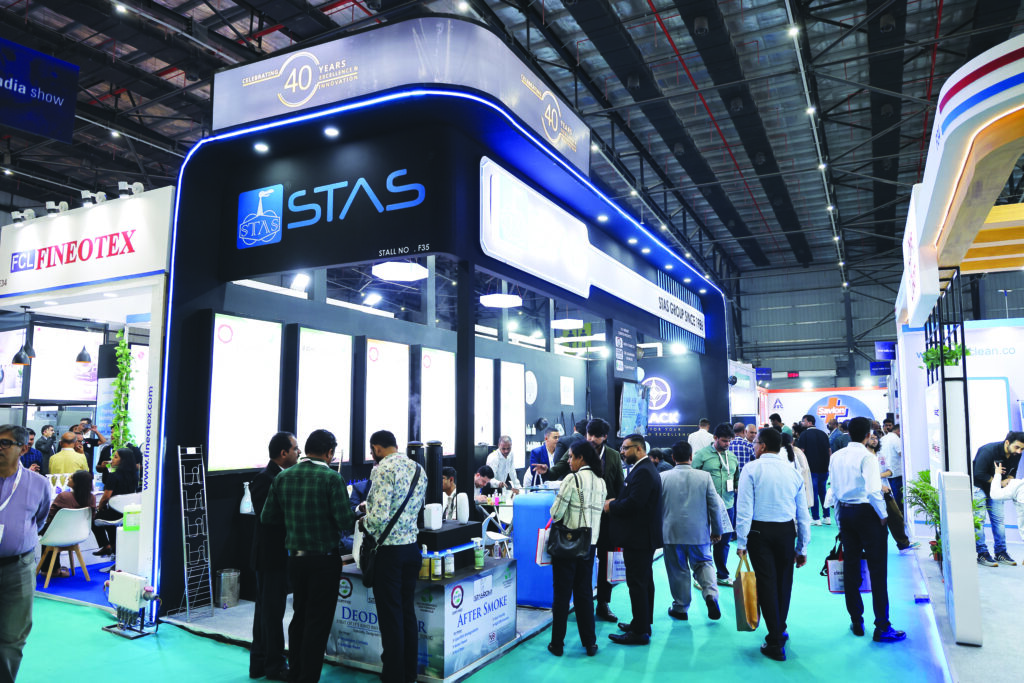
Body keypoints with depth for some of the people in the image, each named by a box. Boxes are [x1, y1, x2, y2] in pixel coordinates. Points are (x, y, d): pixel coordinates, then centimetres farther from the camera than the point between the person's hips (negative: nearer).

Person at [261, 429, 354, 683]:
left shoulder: (282, 477, 1)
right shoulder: (331, 478, -16)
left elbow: (267, 516, 6)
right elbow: (345, 521, -19)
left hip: (295, 557, 6)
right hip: (324, 559, -6)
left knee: (299, 616, 21)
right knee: (318, 621, 5)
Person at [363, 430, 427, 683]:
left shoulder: (384, 469, -16)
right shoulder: (418, 469, 7)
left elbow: (379, 516, -24)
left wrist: (364, 522, -3)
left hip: (389, 550, -7)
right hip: (412, 547, 7)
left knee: (390, 616, 4)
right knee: (408, 612, 16)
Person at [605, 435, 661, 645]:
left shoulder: (643, 472, -19)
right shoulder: (645, 469, 15)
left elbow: (634, 503, -27)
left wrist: (611, 506, -12)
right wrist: (616, 502, 2)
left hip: (638, 538, -11)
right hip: (645, 536, 11)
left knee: (637, 584, -4)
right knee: (644, 582, 18)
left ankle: (639, 632, 3)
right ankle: (644, 624, 30)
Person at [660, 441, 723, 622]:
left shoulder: (663, 477, -5)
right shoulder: (704, 476, -4)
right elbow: (714, 505, 0)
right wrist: (717, 530, 11)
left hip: (672, 532, -1)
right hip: (699, 532, 1)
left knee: (678, 570, 9)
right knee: (704, 563, 17)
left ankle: (680, 608, 17)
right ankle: (711, 594, -5)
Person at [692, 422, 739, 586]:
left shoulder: (732, 456, 12)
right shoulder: (701, 455, -6)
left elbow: (737, 477, 22)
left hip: (727, 505, 5)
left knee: (724, 541, 14)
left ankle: (722, 575, 29)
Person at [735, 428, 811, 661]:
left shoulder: (752, 469, -6)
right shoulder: (793, 471, 6)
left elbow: (744, 508, -12)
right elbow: (803, 513, 7)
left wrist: (741, 541, -6)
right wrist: (802, 547, 14)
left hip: (759, 531, -4)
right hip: (787, 531, 4)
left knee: (767, 582, 2)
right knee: (784, 582, 16)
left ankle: (775, 644, 6)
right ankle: (780, 631, 33)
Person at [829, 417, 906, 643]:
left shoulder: (836, 457, 6)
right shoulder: (867, 457, -14)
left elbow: (834, 488, 8)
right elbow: (873, 491, -19)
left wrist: (841, 514, 16)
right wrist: (883, 515, -7)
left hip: (845, 512, 6)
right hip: (866, 513, -6)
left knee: (850, 566, 11)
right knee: (877, 569, -1)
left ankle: (856, 622, 20)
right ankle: (882, 627, 2)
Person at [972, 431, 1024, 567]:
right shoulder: (988, 450, -27)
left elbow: (1012, 472, 9)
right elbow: (979, 474, -25)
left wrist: (1009, 480, -14)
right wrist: (1000, 482, -19)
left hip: (995, 489, 7)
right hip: (978, 486, -7)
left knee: (998, 520, 4)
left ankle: (1001, 553, 12)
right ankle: (982, 554, -5)